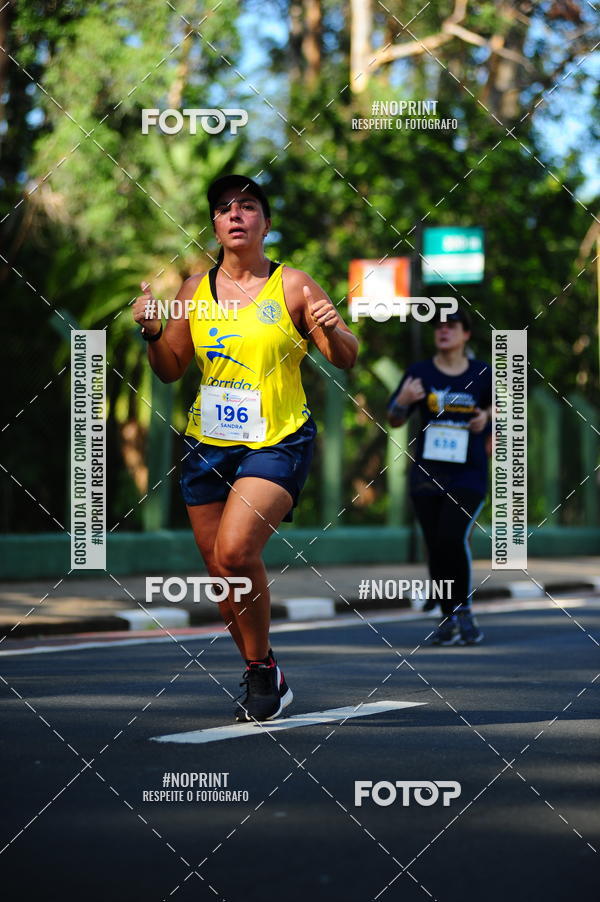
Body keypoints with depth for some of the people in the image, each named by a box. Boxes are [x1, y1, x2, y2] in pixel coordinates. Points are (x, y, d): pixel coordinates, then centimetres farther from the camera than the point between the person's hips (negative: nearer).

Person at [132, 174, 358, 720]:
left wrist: (333, 333, -23)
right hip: (208, 445, 5)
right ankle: (266, 684, 28)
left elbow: (346, 359, -2)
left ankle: (262, 668, -4)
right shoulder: (195, 290, 8)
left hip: (278, 444, -5)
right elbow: (170, 370, 15)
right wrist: (152, 333, -5)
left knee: (235, 550, -25)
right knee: (222, 573, 8)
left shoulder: (292, 286, -3)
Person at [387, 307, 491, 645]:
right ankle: (448, 618, 17)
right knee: (436, 547, 3)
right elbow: (394, 421, 5)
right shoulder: (420, 373, 3)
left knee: (452, 537, -20)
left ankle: (464, 610, -2)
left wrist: (487, 415, -2)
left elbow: (497, 402, 20)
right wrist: (403, 400, -15)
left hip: (468, 474, -2)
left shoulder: (482, 374, 2)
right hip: (428, 474, 2)